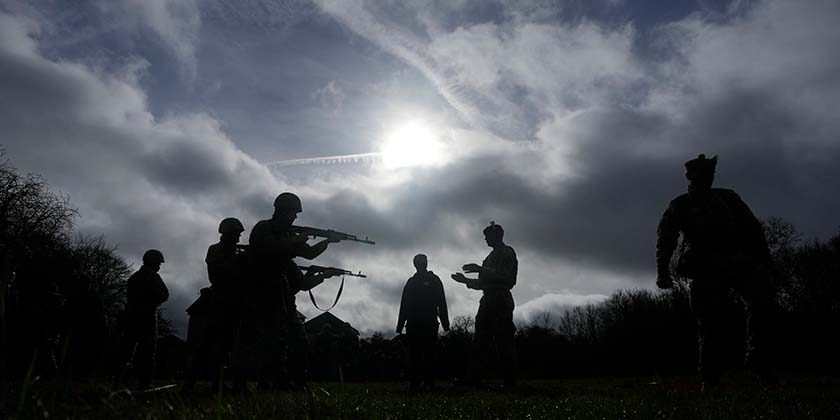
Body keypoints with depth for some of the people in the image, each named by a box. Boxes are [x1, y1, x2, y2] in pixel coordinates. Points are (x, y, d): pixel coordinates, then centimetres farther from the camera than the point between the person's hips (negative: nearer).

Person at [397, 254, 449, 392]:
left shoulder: (434, 280, 11)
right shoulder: (411, 282, 18)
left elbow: (441, 302, 5)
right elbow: (404, 305, 15)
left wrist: (445, 322, -4)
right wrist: (400, 324, 8)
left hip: (430, 323, -2)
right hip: (413, 322, 2)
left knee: (429, 353, -5)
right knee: (414, 353, -3)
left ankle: (429, 383, -3)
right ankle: (413, 383, -2)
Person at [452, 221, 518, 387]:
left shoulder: (507, 252, -1)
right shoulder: (491, 256, 25)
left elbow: (507, 276, -16)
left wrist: (481, 270, -18)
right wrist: (465, 280, 21)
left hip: (500, 301, -9)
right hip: (488, 302, 9)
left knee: (504, 341, -9)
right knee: (481, 341, 2)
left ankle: (510, 381, -6)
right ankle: (473, 378, 0)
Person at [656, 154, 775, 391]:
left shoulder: (728, 198, 22)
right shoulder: (679, 206, 13)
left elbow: (752, 228, 17)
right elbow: (665, 240, 3)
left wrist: (763, 257, 3)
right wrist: (662, 271, -9)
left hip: (738, 261, 3)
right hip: (705, 269, -3)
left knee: (760, 295, -21)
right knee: (709, 323, -6)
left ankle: (757, 357, -9)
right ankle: (709, 378, 1)